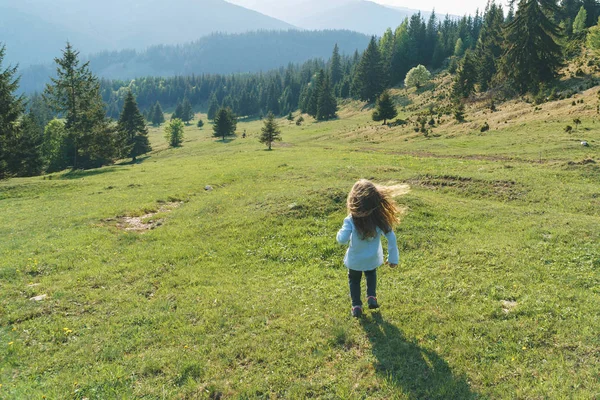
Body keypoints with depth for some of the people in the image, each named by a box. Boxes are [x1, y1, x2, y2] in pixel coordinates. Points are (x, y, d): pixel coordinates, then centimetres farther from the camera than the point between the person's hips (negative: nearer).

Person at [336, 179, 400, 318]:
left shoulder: (351, 221, -28)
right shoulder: (380, 217, -18)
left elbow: (342, 239, -30)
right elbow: (391, 237, -13)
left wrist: (342, 231, -6)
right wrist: (393, 258, -1)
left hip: (355, 260, -2)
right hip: (373, 259, 2)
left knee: (354, 280, 26)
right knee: (371, 275, 35)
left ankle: (356, 306, 27)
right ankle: (372, 297, 25)